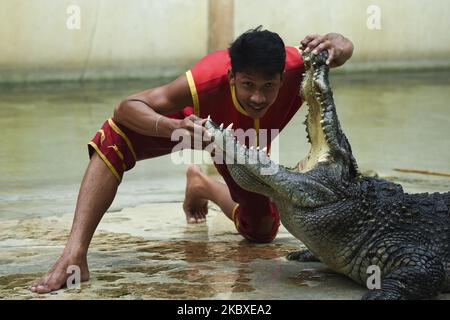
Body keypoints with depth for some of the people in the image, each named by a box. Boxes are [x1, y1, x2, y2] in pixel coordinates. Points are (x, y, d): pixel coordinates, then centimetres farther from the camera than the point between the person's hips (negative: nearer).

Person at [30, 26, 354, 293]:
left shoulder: (295, 66, -42)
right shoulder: (208, 79, -47)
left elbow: (343, 46, -24)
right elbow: (127, 107, -46)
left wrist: (335, 45, -51)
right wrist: (174, 128, -67)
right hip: (195, 118, -3)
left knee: (262, 229, 10)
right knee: (116, 139, -33)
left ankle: (202, 184, 41)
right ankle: (75, 253, -35)